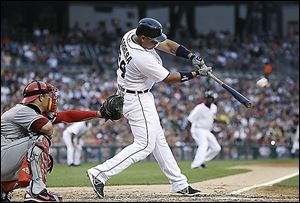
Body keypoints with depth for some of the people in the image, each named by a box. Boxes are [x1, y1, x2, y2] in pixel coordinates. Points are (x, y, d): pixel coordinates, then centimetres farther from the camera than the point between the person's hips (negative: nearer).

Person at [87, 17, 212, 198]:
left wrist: (192, 56, -12)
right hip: (137, 100, -10)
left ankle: (179, 184, 21)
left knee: (158, 139, 14)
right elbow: (169, 79, -19)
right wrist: (196, 74, -11)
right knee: (145, 144, -10)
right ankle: (100, 173, -13)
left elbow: (167, 45, 0)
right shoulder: (142, 58, -32)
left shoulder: (132, 34, -7)